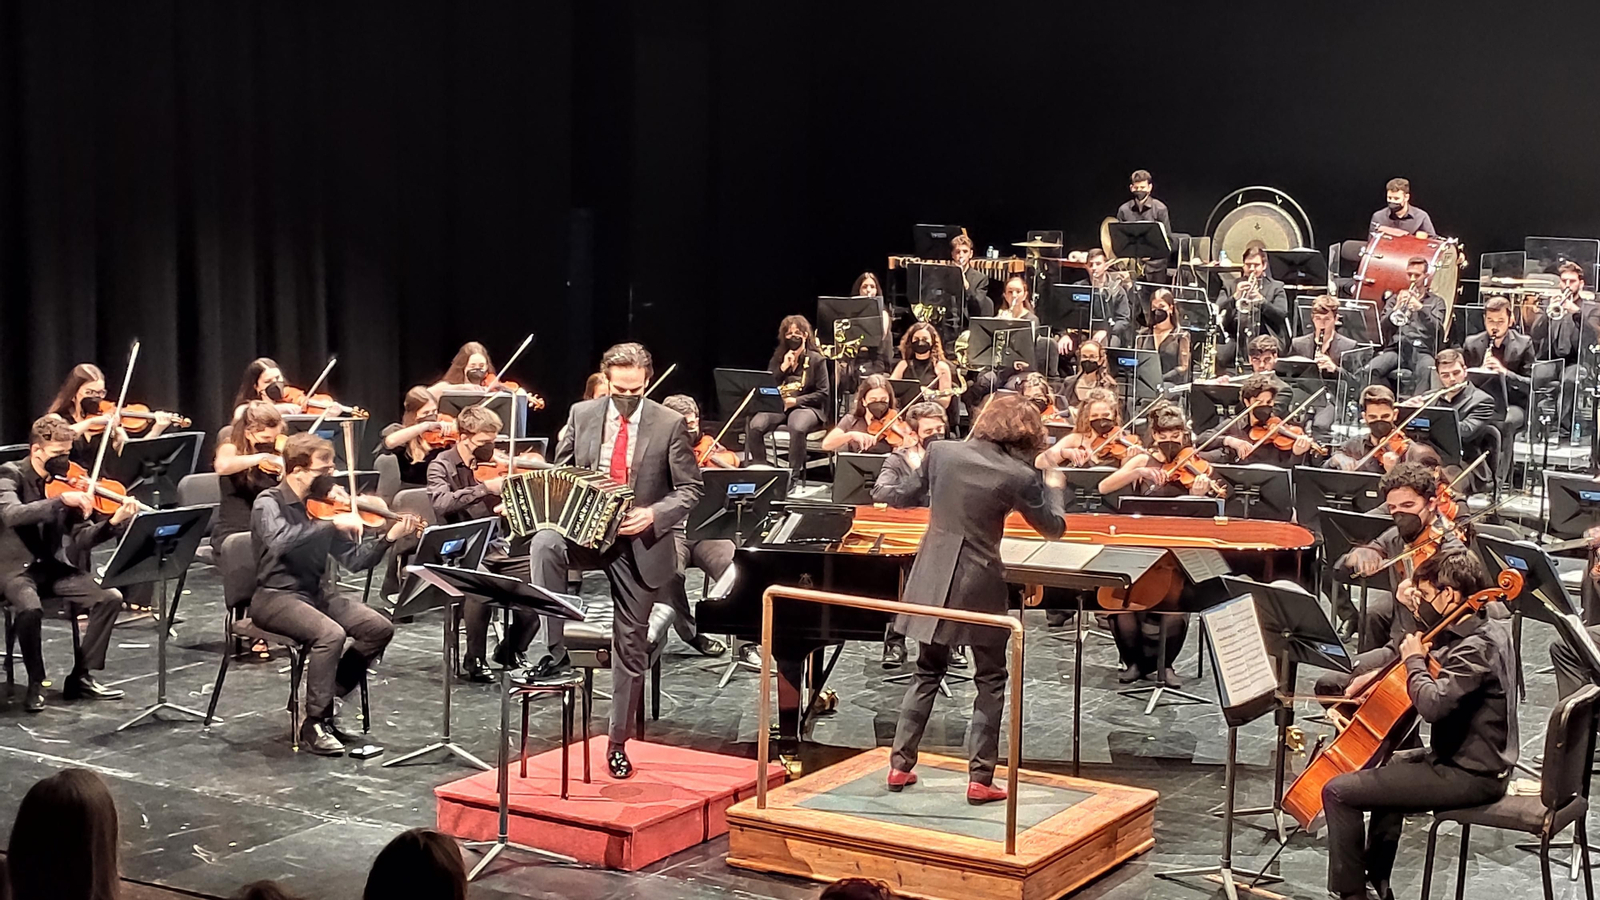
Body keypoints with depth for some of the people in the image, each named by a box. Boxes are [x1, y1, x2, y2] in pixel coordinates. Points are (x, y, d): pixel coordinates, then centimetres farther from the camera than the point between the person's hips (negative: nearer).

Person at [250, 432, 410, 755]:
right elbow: (280, 541, -34)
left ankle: (324, 700, 4)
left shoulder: (322, 505, 6)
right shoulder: (269, 503, -11)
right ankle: (314, 724, -17)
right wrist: (334, 523, -34)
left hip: (314, 593, 7)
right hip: (275, 596, -7)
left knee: (380, 628, -10)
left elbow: (353, 560, 4)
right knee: (331, 633, -32)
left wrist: (389, 537, -9)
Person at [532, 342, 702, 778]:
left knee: (631, 645, 5)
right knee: (545, 544, -33)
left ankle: (618, 744, 18)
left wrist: (653, 515, -20)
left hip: (640, 543, -1)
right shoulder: (582, 415, 1)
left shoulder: (670, 425, -6)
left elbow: (690, 489, -3)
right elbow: (559, 473, 10)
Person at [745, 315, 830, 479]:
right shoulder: (778, 358, 17)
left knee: (797, 427, -40)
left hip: (805, 407, -3)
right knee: (754, 426, -29)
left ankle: (795, 473, -27)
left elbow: (822, 394, -1)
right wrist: (783, 367, -2)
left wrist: (795, 401, -11)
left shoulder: (816, 360, 6)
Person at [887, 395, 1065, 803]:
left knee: (927, 672, 19)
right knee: (991, 680, 10)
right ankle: (980, 778, 7)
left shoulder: (941, 452, -2)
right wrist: (1052, 486, 17)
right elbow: (1053, 528, 2)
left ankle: (900, 765, 18)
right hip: (979, 585, -4)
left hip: (933, 580, 4)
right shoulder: (1019, 476, -11)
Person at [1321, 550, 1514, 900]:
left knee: (1339, 791, -11)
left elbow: (1432, 703, -38)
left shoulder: (1478, 646, -25)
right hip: (1479, 759, 11)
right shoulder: (1489, 620, 6)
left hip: (1469, 775, -11)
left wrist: (1414, 659, -21)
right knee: (1389, 765, 37)